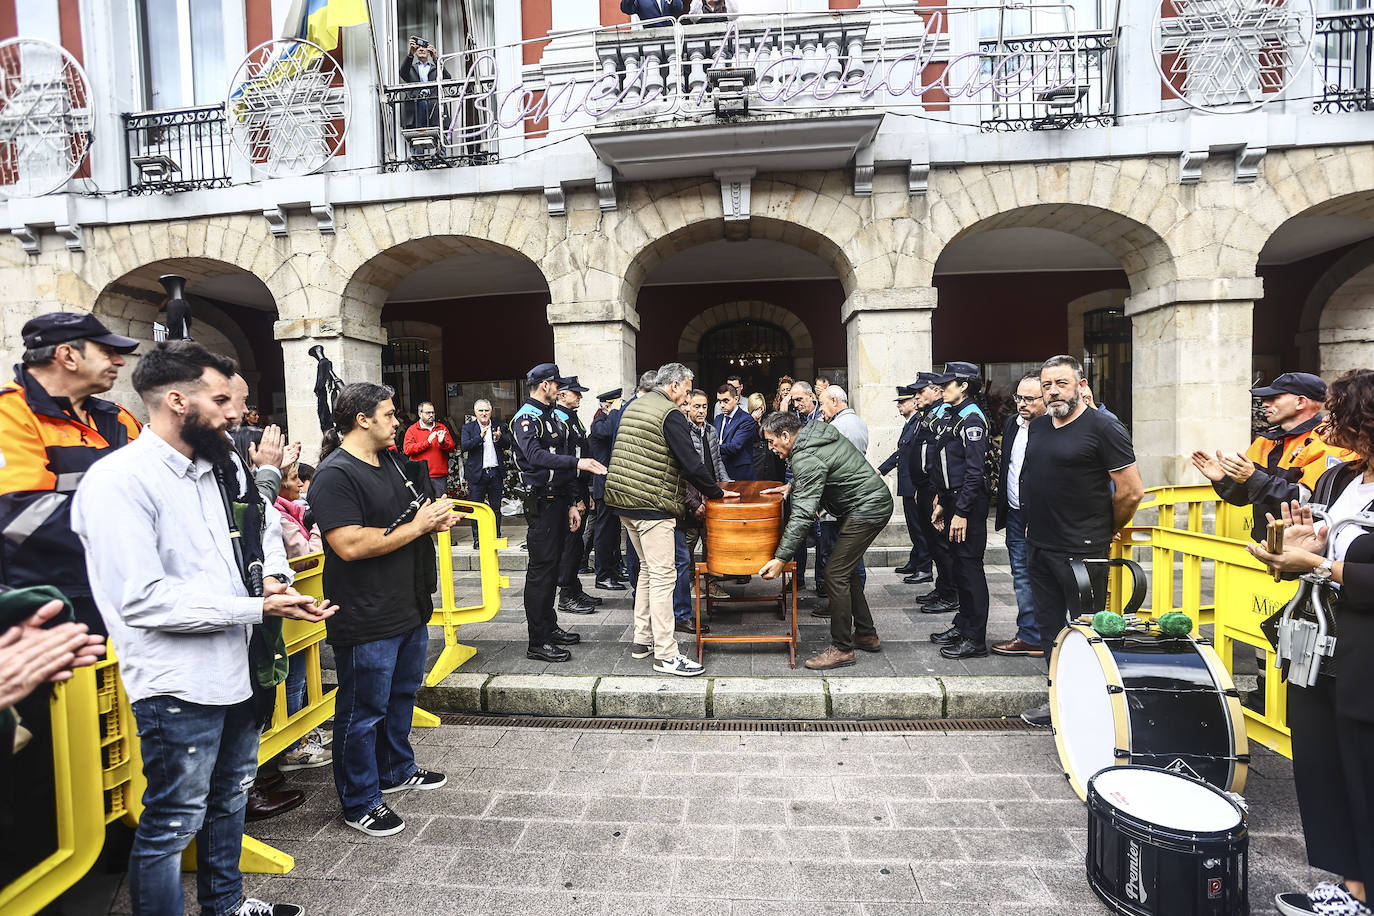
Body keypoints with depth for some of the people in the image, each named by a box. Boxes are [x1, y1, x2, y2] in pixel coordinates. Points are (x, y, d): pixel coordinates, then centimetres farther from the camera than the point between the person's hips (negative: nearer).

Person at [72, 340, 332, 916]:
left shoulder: (223, 469, 5)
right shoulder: (118, 481, -18)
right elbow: (143, 600, -25)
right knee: (173, 824, 7)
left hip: (240, 669, 9)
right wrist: (257, 608, -23)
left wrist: (274, 577, 0)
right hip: (179, 685, -8)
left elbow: (267, 528, 21)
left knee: (230, 798, 25)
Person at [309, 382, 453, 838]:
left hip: (409, 608, 10)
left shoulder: (390, 461, 10)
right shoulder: (335, 475, -19)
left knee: (402, 694, 24)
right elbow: (350, 545, -28)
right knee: (363, 712, 7)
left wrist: (434, 518, 1)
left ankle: (397, 769, 44)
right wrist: (416, 527, -21)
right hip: (366, 620, -9)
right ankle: (360, 801, 24)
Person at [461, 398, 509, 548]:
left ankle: (496, 536, 22)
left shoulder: (498, 427, 10)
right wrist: (480, 436, -25)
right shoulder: (468, 427, 2)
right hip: (477, 473, -2)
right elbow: (464, 446, -12)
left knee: (496, 508, 10)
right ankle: (477, 539, 11)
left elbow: (508, 446, 5)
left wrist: (499, 438, -16)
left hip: (496, 473, 2)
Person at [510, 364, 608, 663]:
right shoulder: (526, 417, -9)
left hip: (559, 501, 9)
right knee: (540, 570, -6)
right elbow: (536, 455, -27)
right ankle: (538, 643, -1)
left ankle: (549, 626, 26)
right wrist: (576, 462, -34)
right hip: (541, 502, -9)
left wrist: (571, 504, 16)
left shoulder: (550, 417, 20)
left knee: (552, 567, 15)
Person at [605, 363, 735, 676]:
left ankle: (643, 640, 26)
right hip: (653, 505, -9)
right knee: (663, 576, -5)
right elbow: (691, 463, -15)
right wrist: (716, 492, -2)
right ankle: (665, 655, -1)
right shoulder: (670, 415, -12)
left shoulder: (633, 407, 16)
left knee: (649, 569, 19)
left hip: (624, 499, 10)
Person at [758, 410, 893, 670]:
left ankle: (842, 648, 0)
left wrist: (780, 558, -27)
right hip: (876, 502, 11)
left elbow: (802, 514, -28)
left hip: (867, 509, -11)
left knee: (836, 575, -9)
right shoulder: (817, 430, 6)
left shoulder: (806, 458, -23)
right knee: (845, 571, 17)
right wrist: (792, 485, 13)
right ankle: (866, 634, 27)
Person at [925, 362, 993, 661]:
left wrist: (962, 512, -22)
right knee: (959, 565, 16)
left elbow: (974, 471, -20)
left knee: (970, 566, -3)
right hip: (952, 501, 10)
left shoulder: (972, 419, -15)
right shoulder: (949, 416, 14)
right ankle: (962, 625, 29)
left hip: (969, 504, -9)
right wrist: (942, 503, 18)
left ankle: (975, 639, 5)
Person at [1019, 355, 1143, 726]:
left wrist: (1105, 531, 1)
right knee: (1048, 627, 15)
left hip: (1082, 553, -7)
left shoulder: (1103, 428, -10)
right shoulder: (1037, 427, 11)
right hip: (1039, 547, 7)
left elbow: (1131, 491, -11)